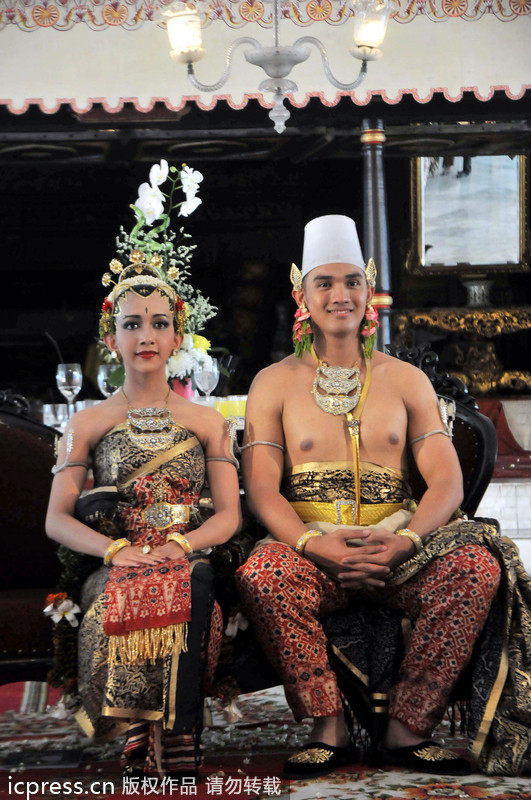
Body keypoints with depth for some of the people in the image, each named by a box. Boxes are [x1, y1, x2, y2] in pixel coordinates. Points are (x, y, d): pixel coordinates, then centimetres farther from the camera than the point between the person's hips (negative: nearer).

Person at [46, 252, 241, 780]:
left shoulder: (206, 421, 18)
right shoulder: (88, 424, 15)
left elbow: (228, 515, 9)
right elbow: (57, 519, 7)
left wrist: (179, 544, -13)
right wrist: (116, 549, -13)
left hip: (188, 562, 0)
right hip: (115, 566, 0)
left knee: (182, 590, -36)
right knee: (124, 596, -37)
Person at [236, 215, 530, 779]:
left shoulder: (406, 380, 14)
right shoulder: (274, 383, 11)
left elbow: (446, 481, 5)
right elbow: (261, 488, 0)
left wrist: (404, 542, -16)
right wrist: (316, 545, -20)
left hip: (397, 549, 1)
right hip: (311, 549, -1)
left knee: (476, 565, -28)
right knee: (261, 575, -34)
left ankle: (407, 729, -20)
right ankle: (329, 730, -20)